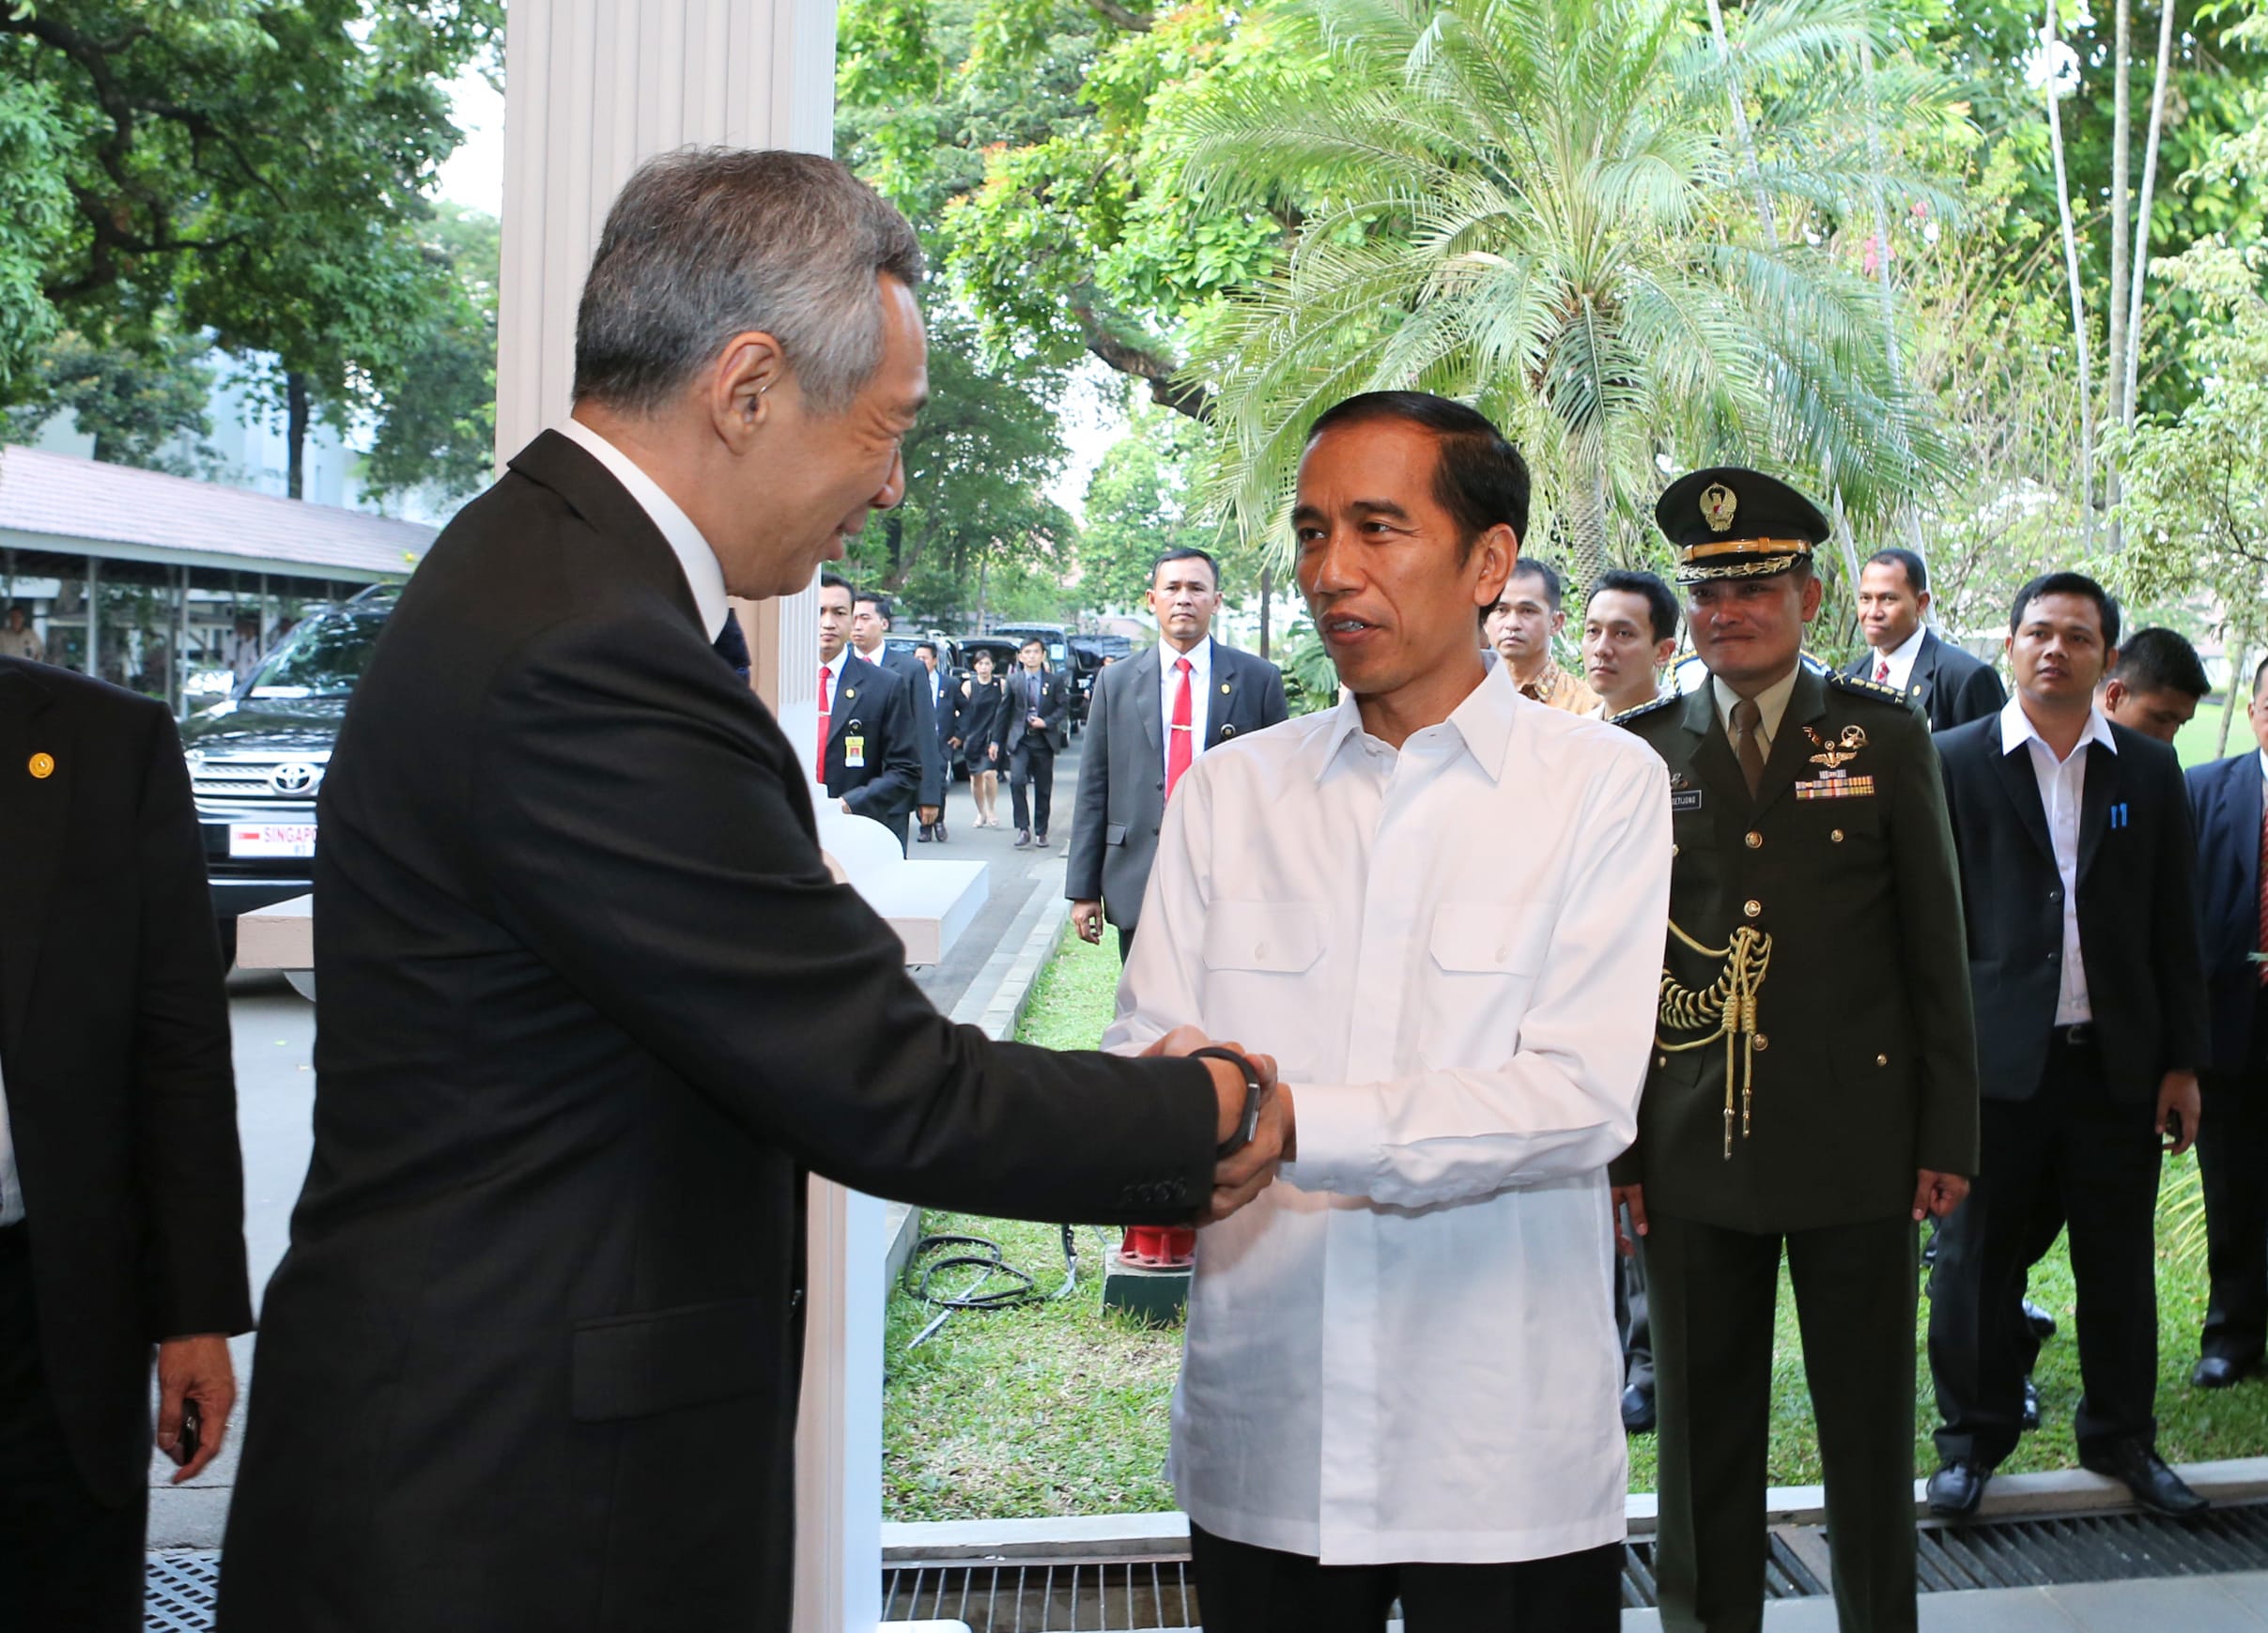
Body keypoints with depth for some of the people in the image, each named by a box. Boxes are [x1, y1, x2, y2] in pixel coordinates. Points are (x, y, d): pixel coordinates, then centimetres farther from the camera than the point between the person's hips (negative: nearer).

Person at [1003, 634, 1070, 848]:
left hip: (1044, 740, 1)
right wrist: (999, 740, 10)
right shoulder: (1013, 680, 6)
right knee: (1017, 781, -19)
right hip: (1020, 740, 0)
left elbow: (1064, 707, 3)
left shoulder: (1055, 680, 4)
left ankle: (1040, 832, 16)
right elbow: (1005, 711, 10)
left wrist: (1046, 722, -13)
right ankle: (1023, 828, -12)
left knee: (1043, 790, 5)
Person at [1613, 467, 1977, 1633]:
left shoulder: (1885, 738, 3)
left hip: (1855, 1138, 0)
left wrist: (1948, 1134, 0)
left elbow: (1935, 949, 3)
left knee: (1869, 1426, 10)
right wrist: (1611, 1143, 1)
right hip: (1694, 1142, 1)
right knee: (1703, 1428, 10)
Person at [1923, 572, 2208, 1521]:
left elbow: (2175, 929, 9)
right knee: (1975, 1260, 6)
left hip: (2118, 1061, 3)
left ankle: (2122, 1438, 28)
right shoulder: (1954, 764, -1)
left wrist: (2183, 1060, 6)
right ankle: (1973, 1436, 22)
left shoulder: (2150, 773, 7)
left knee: (2120, 1265, 11)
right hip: (1996, 1059, -2)